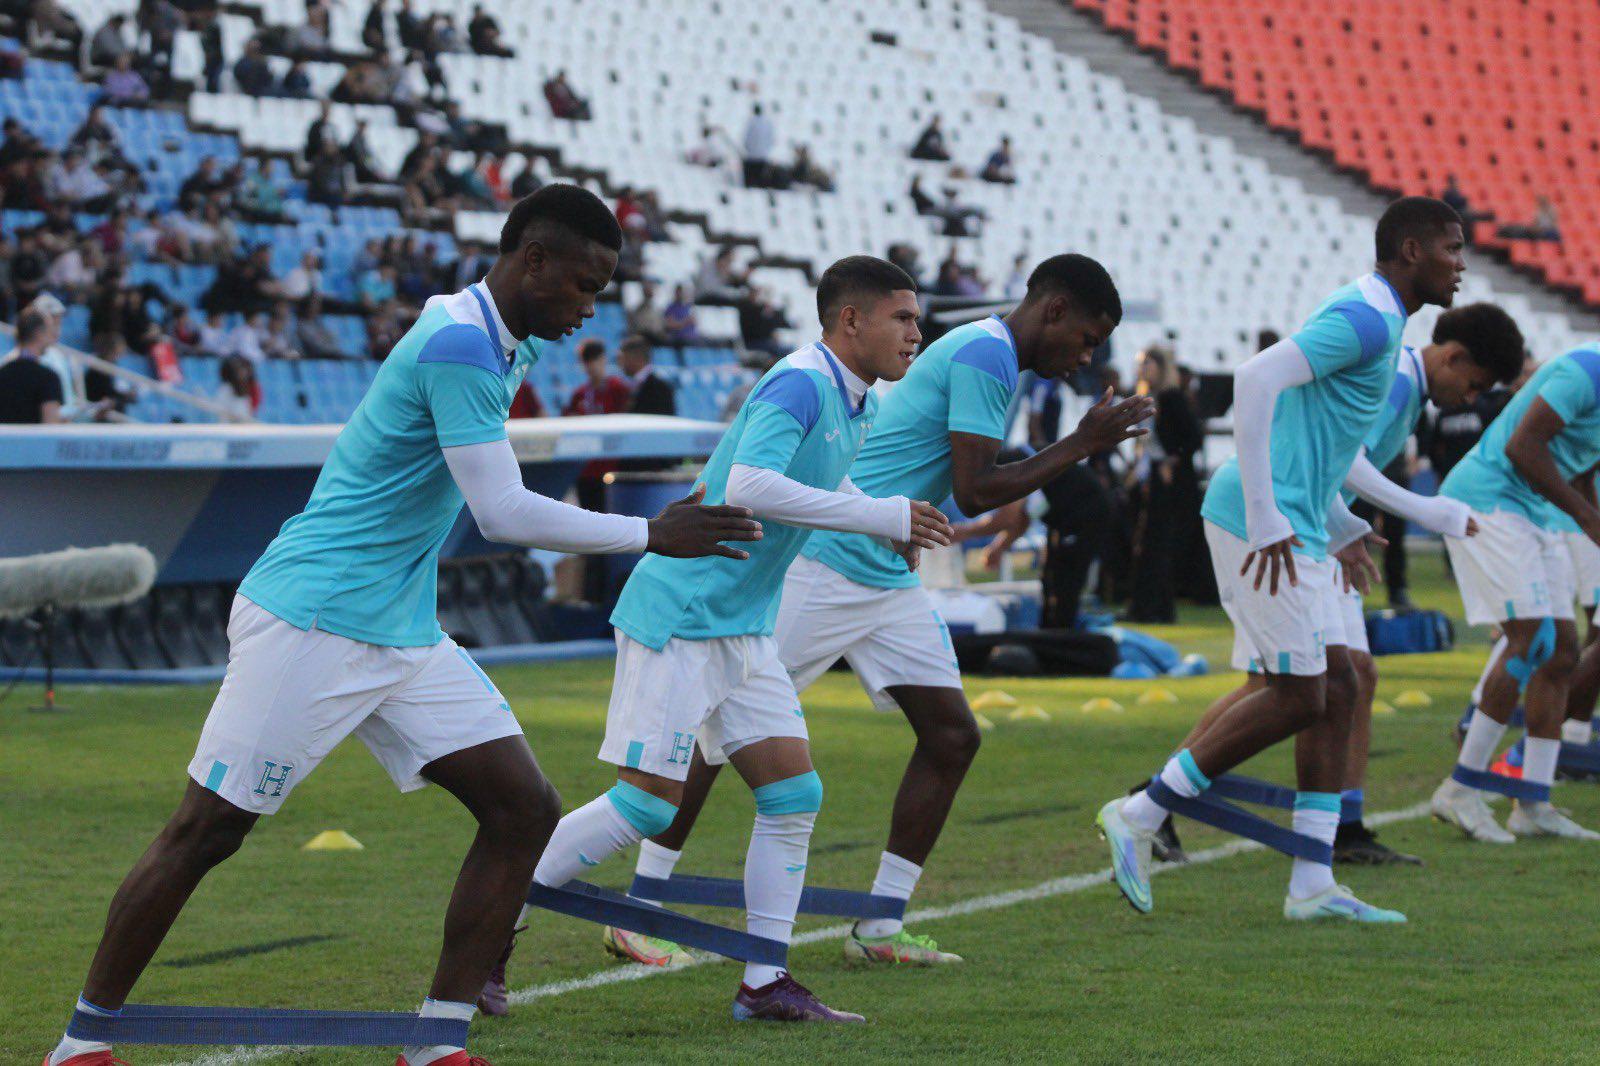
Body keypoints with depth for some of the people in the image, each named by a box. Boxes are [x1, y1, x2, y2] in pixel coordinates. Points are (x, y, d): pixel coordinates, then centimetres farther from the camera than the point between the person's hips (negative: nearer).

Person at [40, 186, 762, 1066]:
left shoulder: (494, 345, 11)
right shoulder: (458, 342, -19)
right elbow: (503, 513, -22)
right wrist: (651, 536, -15)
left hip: (402, 634, 10)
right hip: (308, 625, -10)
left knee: (524, 808, -1)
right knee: (207, 829, -3)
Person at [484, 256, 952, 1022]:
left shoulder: (855, 404, 11)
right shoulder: (799, 385, -19)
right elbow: (749, 485, -34)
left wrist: (888, 525, 13)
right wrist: (880, 517, -30)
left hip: (742, 630, 10)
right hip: (679, 617, -9)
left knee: (794, 794, 2)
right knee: (650, 802, -9)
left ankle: (764, 985, 6)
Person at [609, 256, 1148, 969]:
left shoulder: (991, 356, 17)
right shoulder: (985, 354, -14)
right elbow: (974, 492, -18)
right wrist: (1080, 446, -13)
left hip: (888, 581, 10)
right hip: (825, 560, -10)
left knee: (953, 735, 3)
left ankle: (879, 930, 8)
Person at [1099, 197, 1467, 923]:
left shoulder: (1373, 322, 19)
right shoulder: (1366, 319, -13)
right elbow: (1256, 379, -25)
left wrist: (1341, 528, 27)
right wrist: (1265, 520, -25)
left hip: (1292, 530, 10)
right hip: (1266, 525, -10)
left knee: (1335, 686, 7)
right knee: (1297, 695, -9)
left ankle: (1312, 885, 6)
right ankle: (1141, 815, -3)